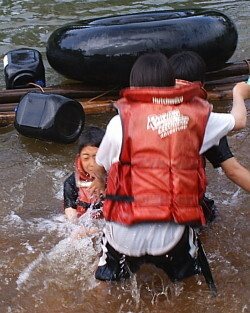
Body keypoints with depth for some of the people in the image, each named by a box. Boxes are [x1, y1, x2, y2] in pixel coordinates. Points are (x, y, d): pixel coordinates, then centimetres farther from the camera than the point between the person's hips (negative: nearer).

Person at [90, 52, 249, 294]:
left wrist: (98, 183, 35)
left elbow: (99, 168, 11)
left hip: (125, 236, -1)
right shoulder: (197, 116, 0)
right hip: (172, 236, 1)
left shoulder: (121, 122, -5)